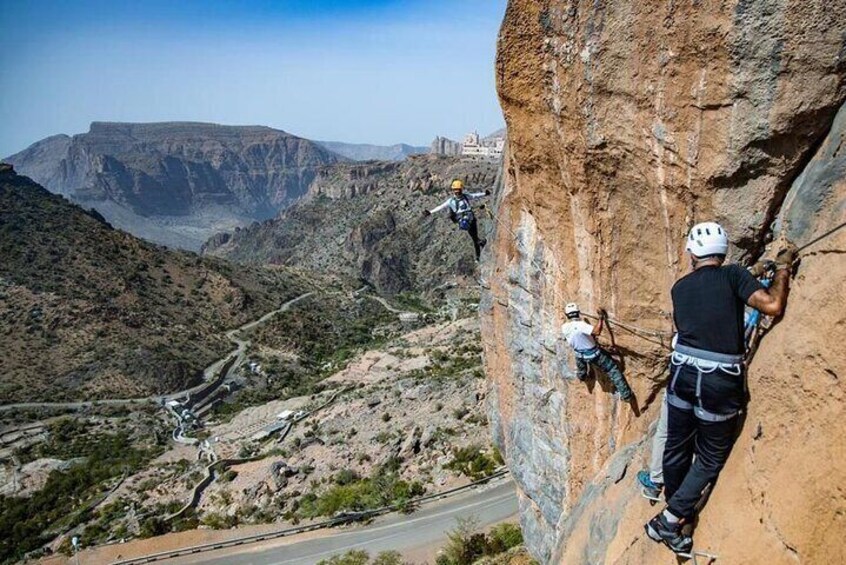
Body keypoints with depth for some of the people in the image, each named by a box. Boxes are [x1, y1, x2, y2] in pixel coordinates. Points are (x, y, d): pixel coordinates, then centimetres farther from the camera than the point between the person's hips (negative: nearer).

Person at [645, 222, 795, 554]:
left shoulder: (680, 287, 9)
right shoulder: (733, 275, -5)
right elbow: (772, 305, -14)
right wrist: (783, 267, 2)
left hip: (683, 373, 4)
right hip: (720, 381, -4)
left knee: (677, 447, 18)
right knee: (710, 458, 11)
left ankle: (675, 513, 35)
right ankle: (668, 521, 8)